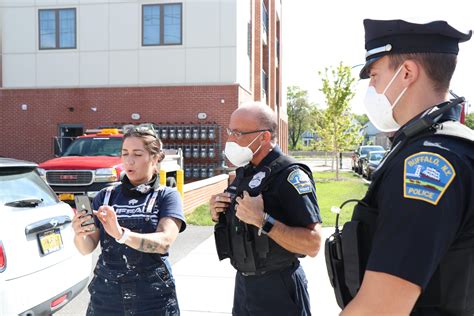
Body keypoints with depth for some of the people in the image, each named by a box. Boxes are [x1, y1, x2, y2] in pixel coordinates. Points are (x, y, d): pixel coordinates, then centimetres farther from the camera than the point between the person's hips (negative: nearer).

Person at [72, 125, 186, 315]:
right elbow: (87, 248, 0)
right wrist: (80, 234, -22)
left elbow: (164, 242, -19)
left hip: (152, 299, -2)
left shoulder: (167, 196, -3)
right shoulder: (106, 196, 6)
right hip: (105, 295, 3)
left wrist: (121, 234, -33)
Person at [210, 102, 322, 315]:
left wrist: (262, 220, -29)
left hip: (278, 288, -7)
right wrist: (218, 215, -2)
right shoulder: (243, 172, 6)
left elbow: (312, 245, -23)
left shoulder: (289, 175, -17)